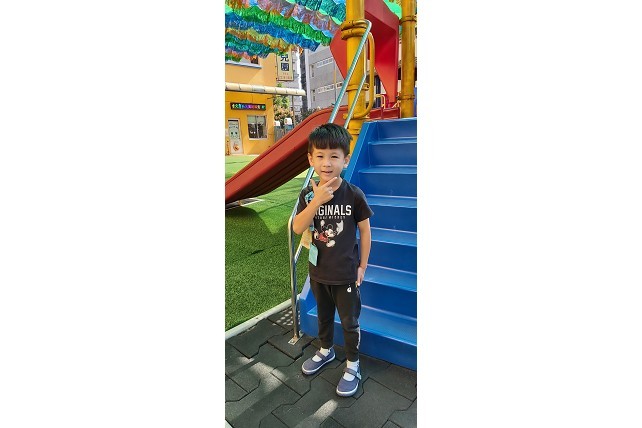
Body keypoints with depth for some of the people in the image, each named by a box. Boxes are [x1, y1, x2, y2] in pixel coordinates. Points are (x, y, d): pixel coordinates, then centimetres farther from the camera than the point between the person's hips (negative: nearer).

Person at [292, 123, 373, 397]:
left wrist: (362, 266, -4)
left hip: (346, 274, -3)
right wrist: (316, 201, -31)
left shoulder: (354, 195, -17)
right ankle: (326, 351, 51)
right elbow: (297, 228, -18)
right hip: (318, 271, 4)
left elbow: (365, 231, -8)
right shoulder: (308, 195, -8)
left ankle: (352, 365, 37)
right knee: (323, 315, 25)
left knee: (349, 322, 13)